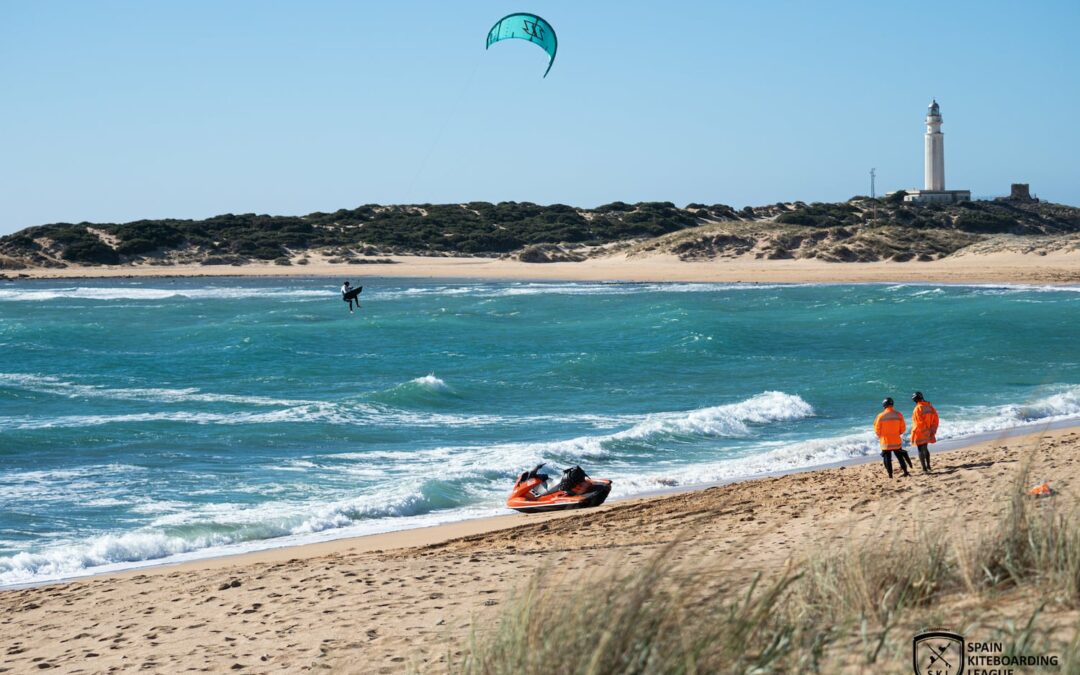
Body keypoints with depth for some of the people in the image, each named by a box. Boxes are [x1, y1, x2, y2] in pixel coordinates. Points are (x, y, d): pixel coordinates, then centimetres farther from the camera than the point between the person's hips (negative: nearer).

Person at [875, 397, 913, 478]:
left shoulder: (881, 416, -12)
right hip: (897, 441, 2)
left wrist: (880, 436, 15)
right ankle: (905, 472, 13)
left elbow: (877, 429, -5)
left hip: (886, 441, -2)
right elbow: (903, 428, 1)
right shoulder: (898, 414, -5)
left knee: (887, 458, 6)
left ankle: (890, 474, 4)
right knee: (900, 456, 15)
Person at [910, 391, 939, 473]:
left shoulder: (918, 409, -18)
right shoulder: (930, 407, 3)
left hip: (920, 433, -7)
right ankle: (928, 466, 30)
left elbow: (918, 423, -19)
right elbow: (935, 419, 6)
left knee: (921, 450, -1)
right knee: (925, 449, 23)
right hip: (927, 433, 7)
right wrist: (932, 431, 12)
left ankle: (924, 469, -6)